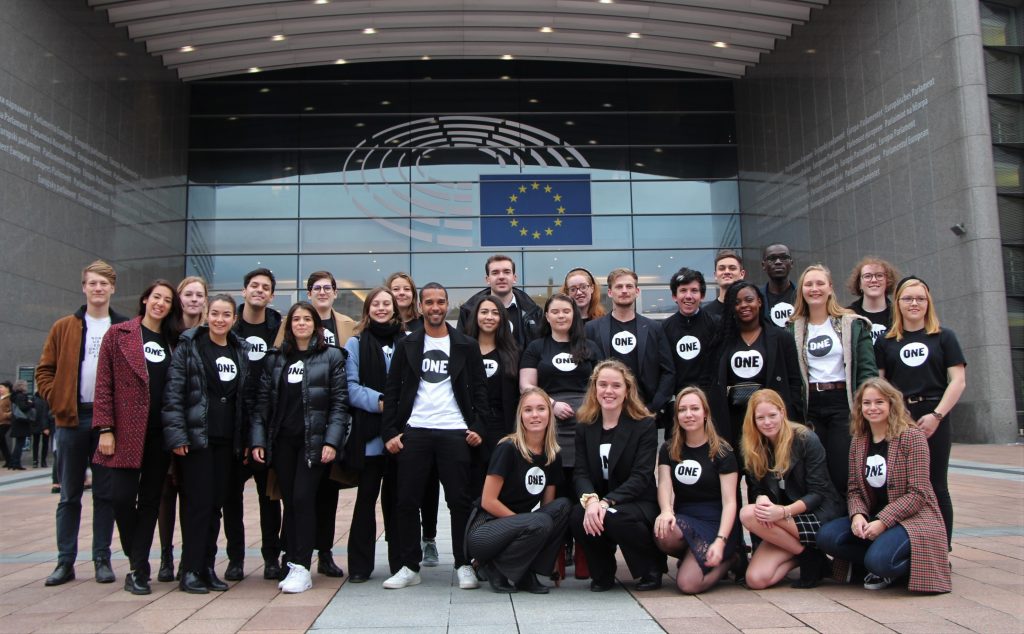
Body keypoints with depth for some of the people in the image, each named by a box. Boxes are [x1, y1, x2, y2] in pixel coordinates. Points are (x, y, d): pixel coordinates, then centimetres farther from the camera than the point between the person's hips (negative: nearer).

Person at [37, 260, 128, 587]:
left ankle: (102, 560, 15)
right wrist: (57, 401, -5)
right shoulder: (64, 328, 6)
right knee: (69, 495, 8)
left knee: (105, 494, 6)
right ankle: (65, 562, 16)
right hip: (72, 420, 1)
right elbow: (44, 370, 7)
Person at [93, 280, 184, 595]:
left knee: (150, 501, 6)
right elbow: (104, 384, -1)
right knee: (122, 497, -7)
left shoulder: (174, 341, 11)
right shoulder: (118, 334, 4)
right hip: (127, 431, -3)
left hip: (161, 433, 3)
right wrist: (105, 428, -8)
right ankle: (138, 565, 16)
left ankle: (138, 570, 15)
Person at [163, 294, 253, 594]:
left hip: (227, 440, 5)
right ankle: (190, 571, 4)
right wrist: (177, 434, -15)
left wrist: (244, 438, 9)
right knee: (198, 502, -5)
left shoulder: (241, 351, 13)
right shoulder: (188, 347, -2)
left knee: (216, 504, 8)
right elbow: (173, 392, -8)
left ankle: (207, 567, 16)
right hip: (197, 437, -5)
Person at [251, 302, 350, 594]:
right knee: (290, 502, 7)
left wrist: (331, 441, -12)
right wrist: (258, 440, 1)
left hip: (313, 441, -4)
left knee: (303, 499, -9)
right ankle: (294, 565, 15)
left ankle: (302, 568, -2)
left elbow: (339, 402, -4)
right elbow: (262, 401, 10)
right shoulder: (276, 359, 12)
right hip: (282, 441, 4)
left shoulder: (331, 356, 1)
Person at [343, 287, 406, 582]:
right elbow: (351, 386, -2)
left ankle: (399, 561, 17)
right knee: (367, 495, 3)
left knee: (396, 496, 8)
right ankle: (360, 565, 11)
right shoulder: (356, 343, 6)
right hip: (369, 433, -1)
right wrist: (378, 401, -15)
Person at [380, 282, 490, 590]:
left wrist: (478, 426, -3)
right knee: (407, 501, 2)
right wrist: (390, 432, -1)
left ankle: (464, 565, 12)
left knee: (460, 501, 1)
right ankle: (410, 566, 14)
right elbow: (392, 390, 8)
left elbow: (479, 389, 8)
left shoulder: (466, 346, 8)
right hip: (414, 432, 1)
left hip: (454, 433, -1)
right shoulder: (407, 345, 10)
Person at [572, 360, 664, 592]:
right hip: (598, 502, 3)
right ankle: (602, 573, -1)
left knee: (614, 518, -35)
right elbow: (580, 473, -4)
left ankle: (653, 567, -5)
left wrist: (607, 502, -29)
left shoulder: (645, 425, -5)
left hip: (638, 503, -3)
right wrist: (590, 499, -28)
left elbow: (641, 476, -15)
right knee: (578, 517, -30)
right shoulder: (585, 427, 6)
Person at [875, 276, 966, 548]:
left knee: (935, 486, 4)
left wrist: (936, 415, -10)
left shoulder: (944, 337, 6)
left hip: (934, 420, -1)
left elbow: (958, 380, -1)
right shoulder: (885, 342, 9)